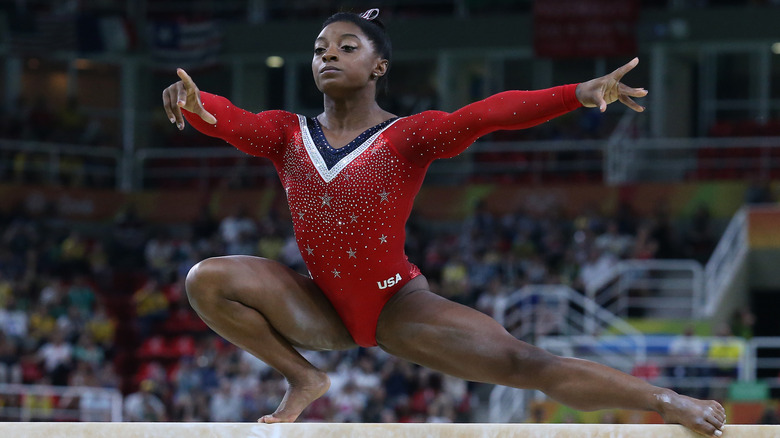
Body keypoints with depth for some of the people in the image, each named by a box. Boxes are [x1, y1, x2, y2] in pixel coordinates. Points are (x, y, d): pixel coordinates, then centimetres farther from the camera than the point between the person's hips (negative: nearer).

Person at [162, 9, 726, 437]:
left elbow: (480, 116, -26)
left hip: (397, 306, -3)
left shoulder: (408, 136, -9)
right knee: (207, 280, -15)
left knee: (519, 362, -18)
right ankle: (302, 378, 3)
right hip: (321, 308, 3)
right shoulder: (288, 134, 0)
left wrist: (579, 93, -41)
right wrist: (189, 98, -46)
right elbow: (228, 119, -19)